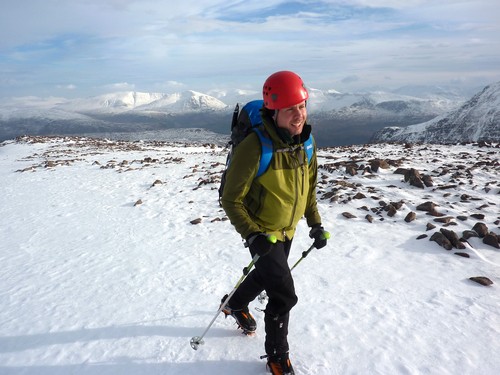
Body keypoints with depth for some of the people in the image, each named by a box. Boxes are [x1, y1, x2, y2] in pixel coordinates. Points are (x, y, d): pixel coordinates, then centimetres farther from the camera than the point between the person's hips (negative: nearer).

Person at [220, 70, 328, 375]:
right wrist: (252, 235, -31)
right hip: (262, 232, -7)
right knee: (285, 296, -7)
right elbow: (231, 199, -22)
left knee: (267, 275, 26)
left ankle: (236, 304, 56)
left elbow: (309, 186, 7)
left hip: (287, 230, 7)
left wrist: (315, 224, 5)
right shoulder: (255, 147, -30)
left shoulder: (305, 142, -8)